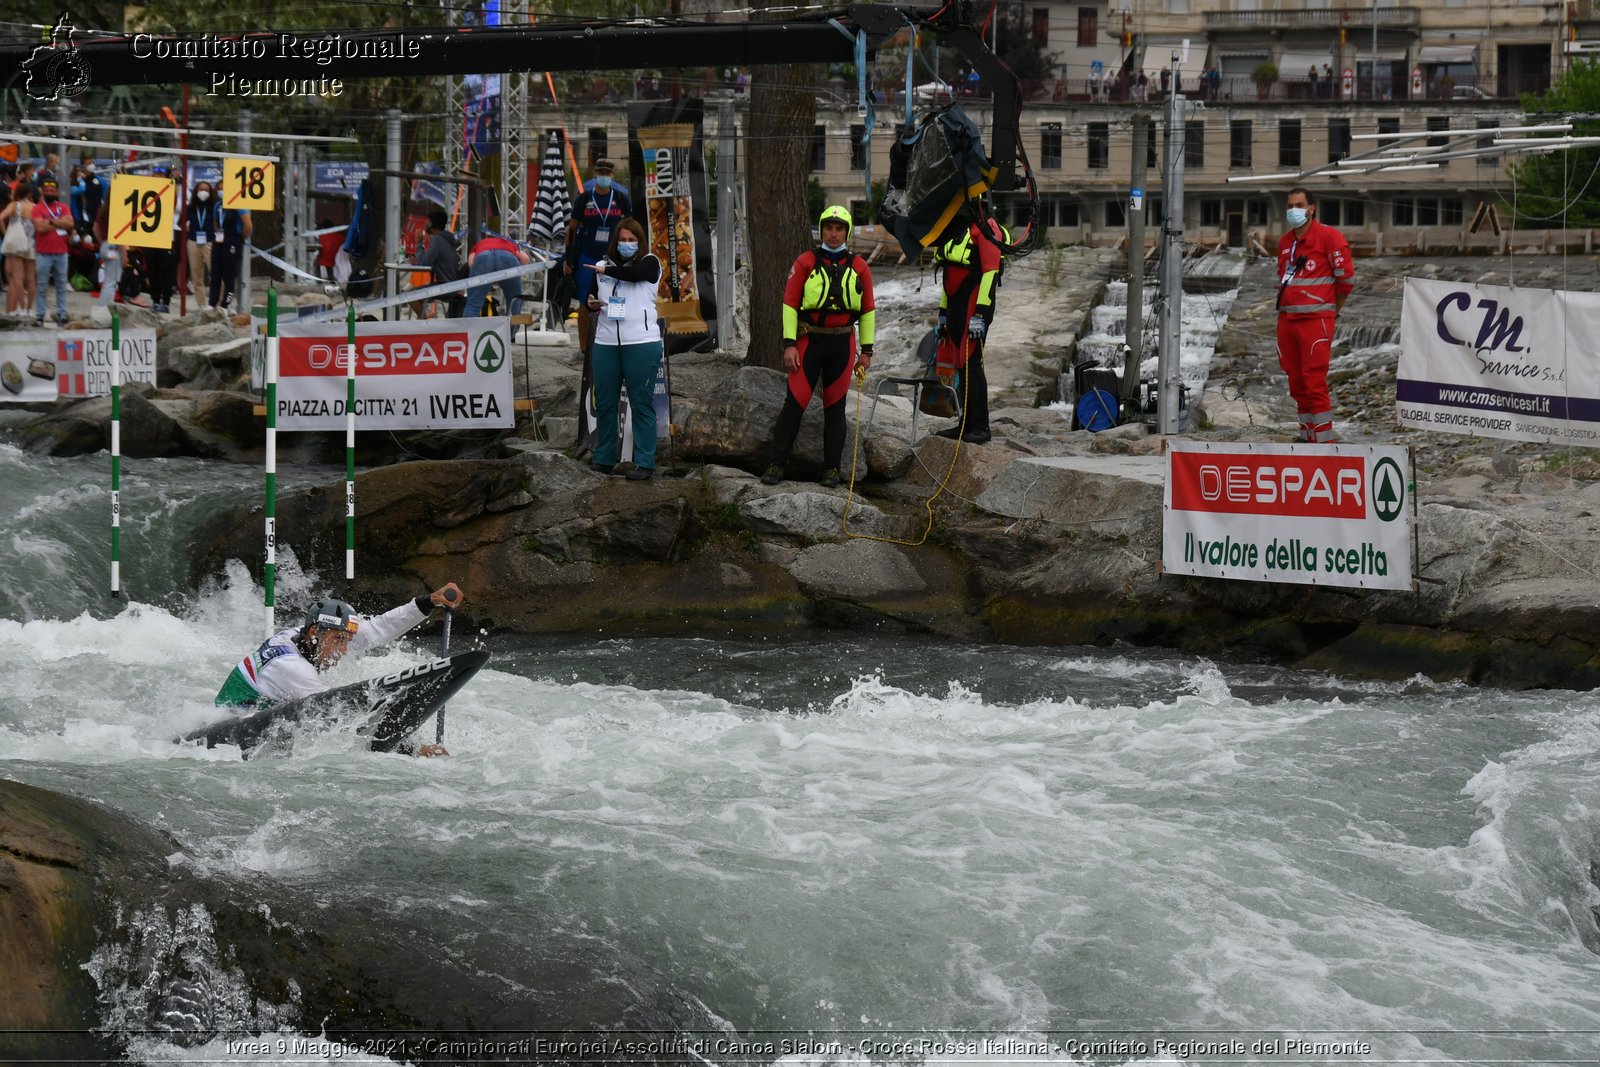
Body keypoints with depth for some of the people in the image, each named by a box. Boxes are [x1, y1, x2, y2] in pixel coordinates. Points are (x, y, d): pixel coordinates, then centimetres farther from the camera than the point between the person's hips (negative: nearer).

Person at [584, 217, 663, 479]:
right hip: (606, 343, 5)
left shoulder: (649, 263, 0)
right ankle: (603, 460, 16)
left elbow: (633, 274, -21)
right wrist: (592, 304, -1)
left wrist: (606, 271, -8)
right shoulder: (603, 264, 14)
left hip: (641, 344, -5)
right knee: (604, 404, 8)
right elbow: (590, 296, 22)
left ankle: (644, 463, -1)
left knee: (641, 404, -3)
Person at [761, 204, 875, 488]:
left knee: (835, 406, 6)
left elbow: (868, 310, 11)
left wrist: (867, 350, 7)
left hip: (842, 344, 2)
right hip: (809, 341, -2)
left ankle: (832, 468, 12)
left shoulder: (859, 267, 6)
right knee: (795, 403, -6)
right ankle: (777, 464, -2)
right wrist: (789, 344, -9)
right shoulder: (806, 262, 0)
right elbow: (790, 303, -1)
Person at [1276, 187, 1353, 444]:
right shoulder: (1285, 242, 16)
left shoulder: (1328, 237, -7)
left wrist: (1332, 307, 3)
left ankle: (1325, 439, -9)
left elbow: (1346, 275, -6)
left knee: (1314, 382, -12)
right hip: (1287, 319, 7)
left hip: (1316, 319, -7)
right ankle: (1307, 435, 18)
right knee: (1296, 381, 10)